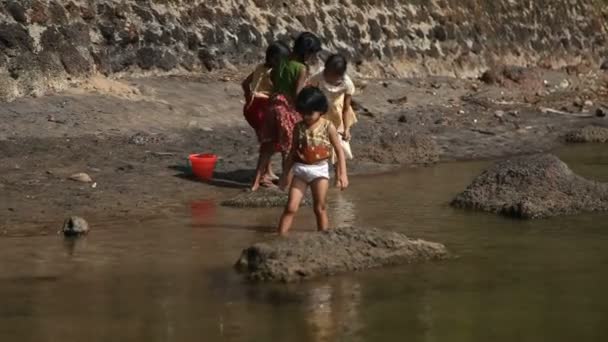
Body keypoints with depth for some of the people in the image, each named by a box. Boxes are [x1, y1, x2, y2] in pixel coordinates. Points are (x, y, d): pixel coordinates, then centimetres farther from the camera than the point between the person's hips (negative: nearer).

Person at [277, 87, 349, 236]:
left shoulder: (328, 127, -5)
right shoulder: (299, 127, 4)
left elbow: (339, 151, -2)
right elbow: (293, 151, 13)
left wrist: (343, 174, -9)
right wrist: (286, 173, 15)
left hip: (319, 170, -2)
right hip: (300, 169, 2)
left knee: (320, 209, 5)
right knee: (291, 207, -5)